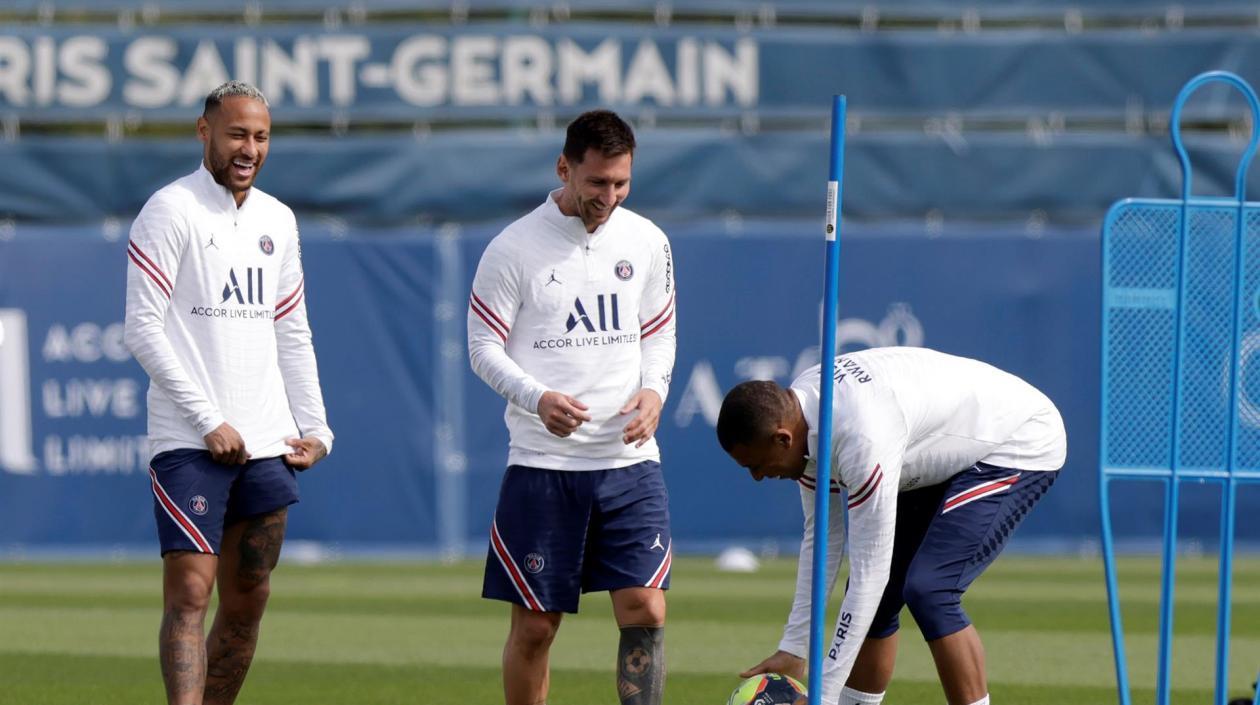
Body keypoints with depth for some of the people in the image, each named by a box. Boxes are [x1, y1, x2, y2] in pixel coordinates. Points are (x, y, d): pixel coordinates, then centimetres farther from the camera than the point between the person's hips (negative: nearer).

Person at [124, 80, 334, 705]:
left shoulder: (277, 220, 15)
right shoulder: (171, 211, -6)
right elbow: (143, 329, -11)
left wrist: (315, 429, 10)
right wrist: (208, 422, -15)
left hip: (266, 444, 7)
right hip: (189, 443, -7)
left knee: (247, 602, 7)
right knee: (189, 593, -14)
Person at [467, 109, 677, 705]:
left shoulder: (647, 242, 7)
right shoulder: (514, 248, -5)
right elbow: (484, 348, -3)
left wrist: (654, 390, -4)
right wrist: (538, 398, -20)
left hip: (630, 458, 3)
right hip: (542, 461, -3)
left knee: (645, 611, -8)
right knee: (534, 627, 1)